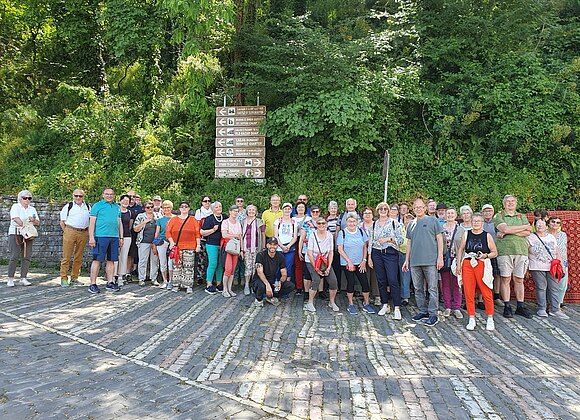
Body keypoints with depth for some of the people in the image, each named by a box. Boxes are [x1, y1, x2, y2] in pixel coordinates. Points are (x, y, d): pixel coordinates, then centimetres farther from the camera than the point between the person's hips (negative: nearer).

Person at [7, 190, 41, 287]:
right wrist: (24, 226, -30)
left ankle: (23, 279, 4)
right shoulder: (15, 207, 2)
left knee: (27, 256, 0)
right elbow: (16, 218, -16)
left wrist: (33, 220, -9)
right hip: (15, 234, -5)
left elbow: (38, 223, 13)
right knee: (14, 256, -8)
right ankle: (10, 279, -2)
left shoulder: (32, 209, 16)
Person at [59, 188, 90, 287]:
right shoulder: (68, 206, 5)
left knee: (79, 257, 8)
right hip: (70, 231, -3)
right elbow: (62, 222, 6)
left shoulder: (88, 207, 15)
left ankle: (74, 278, 17)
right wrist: (66, 232, -2)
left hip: (83, 233, 4)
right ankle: (64, 279, 3)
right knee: (66, 257, -3)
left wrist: (87, 232, 8)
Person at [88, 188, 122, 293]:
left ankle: (110, 283, 15)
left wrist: (121, 237, 14)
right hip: (101, 236, -5)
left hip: (114, 237, 5)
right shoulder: (97, 205, 4)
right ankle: (93, 284, 2)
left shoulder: (117, 207, 19)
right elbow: (92, 222, -1)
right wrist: (91, 237, -9)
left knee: (111, 260, 8)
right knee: (97, 260, -3)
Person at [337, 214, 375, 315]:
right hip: (347, 263, -3)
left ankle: (366, 304, 15)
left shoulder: (361, 231, 4)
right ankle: (351, 305, 14)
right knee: (351, 283, -1)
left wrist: (364, 260, 0)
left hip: (360, 263, 3)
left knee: (365, 282, 0)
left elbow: (365, 247, 8)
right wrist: (349, 262, -12)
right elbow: (340, 249, -7)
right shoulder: (342, 233, -6)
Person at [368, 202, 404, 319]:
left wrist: (388, 239, -15)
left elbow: (401, 240, -2)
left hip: (390, 253, -4)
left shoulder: (394, 223, 1)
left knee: (393, 280, -10)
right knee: (381, 281, 7)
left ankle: (397, 308, -6)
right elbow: (371, 241, 14)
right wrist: (369, 256, 9)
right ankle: (385, 305, 18)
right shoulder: (374, 224, 12)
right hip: (377, 254, 4)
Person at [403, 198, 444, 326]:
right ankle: (423, 312, 22)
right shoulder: (411, 224, 15)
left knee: (432, 288, -2)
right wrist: (407, 260, 15)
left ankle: (433, 314, 6)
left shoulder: (432, 220, 1)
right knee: (418, 289, 10)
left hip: (430, 261, -5)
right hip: (414, 262, 5)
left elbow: (439, 239, -1)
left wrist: (440, 257, -8)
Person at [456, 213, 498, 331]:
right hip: (467, 265, 2)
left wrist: (485, 256, -12)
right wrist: (458, 264, 4)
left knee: (486, 292, -2)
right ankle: (471, 319, 13)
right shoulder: (466, 234, 10)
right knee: (468, 293, 2)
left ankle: (490, 319, 13)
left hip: (482, 265, -2)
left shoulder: (487, 236, 4)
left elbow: (494, 252, 7)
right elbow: (460, 250, 11)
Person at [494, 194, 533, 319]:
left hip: (521, 250, 3)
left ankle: (520, 307, 13)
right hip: (504, 251, -3)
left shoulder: (522, 217, 17)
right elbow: (505, 229, -11)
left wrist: (510, 231, -10)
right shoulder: (499, 216, 7)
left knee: (519, 280, 5)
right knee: (506, 279, -1)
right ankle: (507, 307, 6)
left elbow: (528, 232, 2)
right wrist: (524, 227, -1)